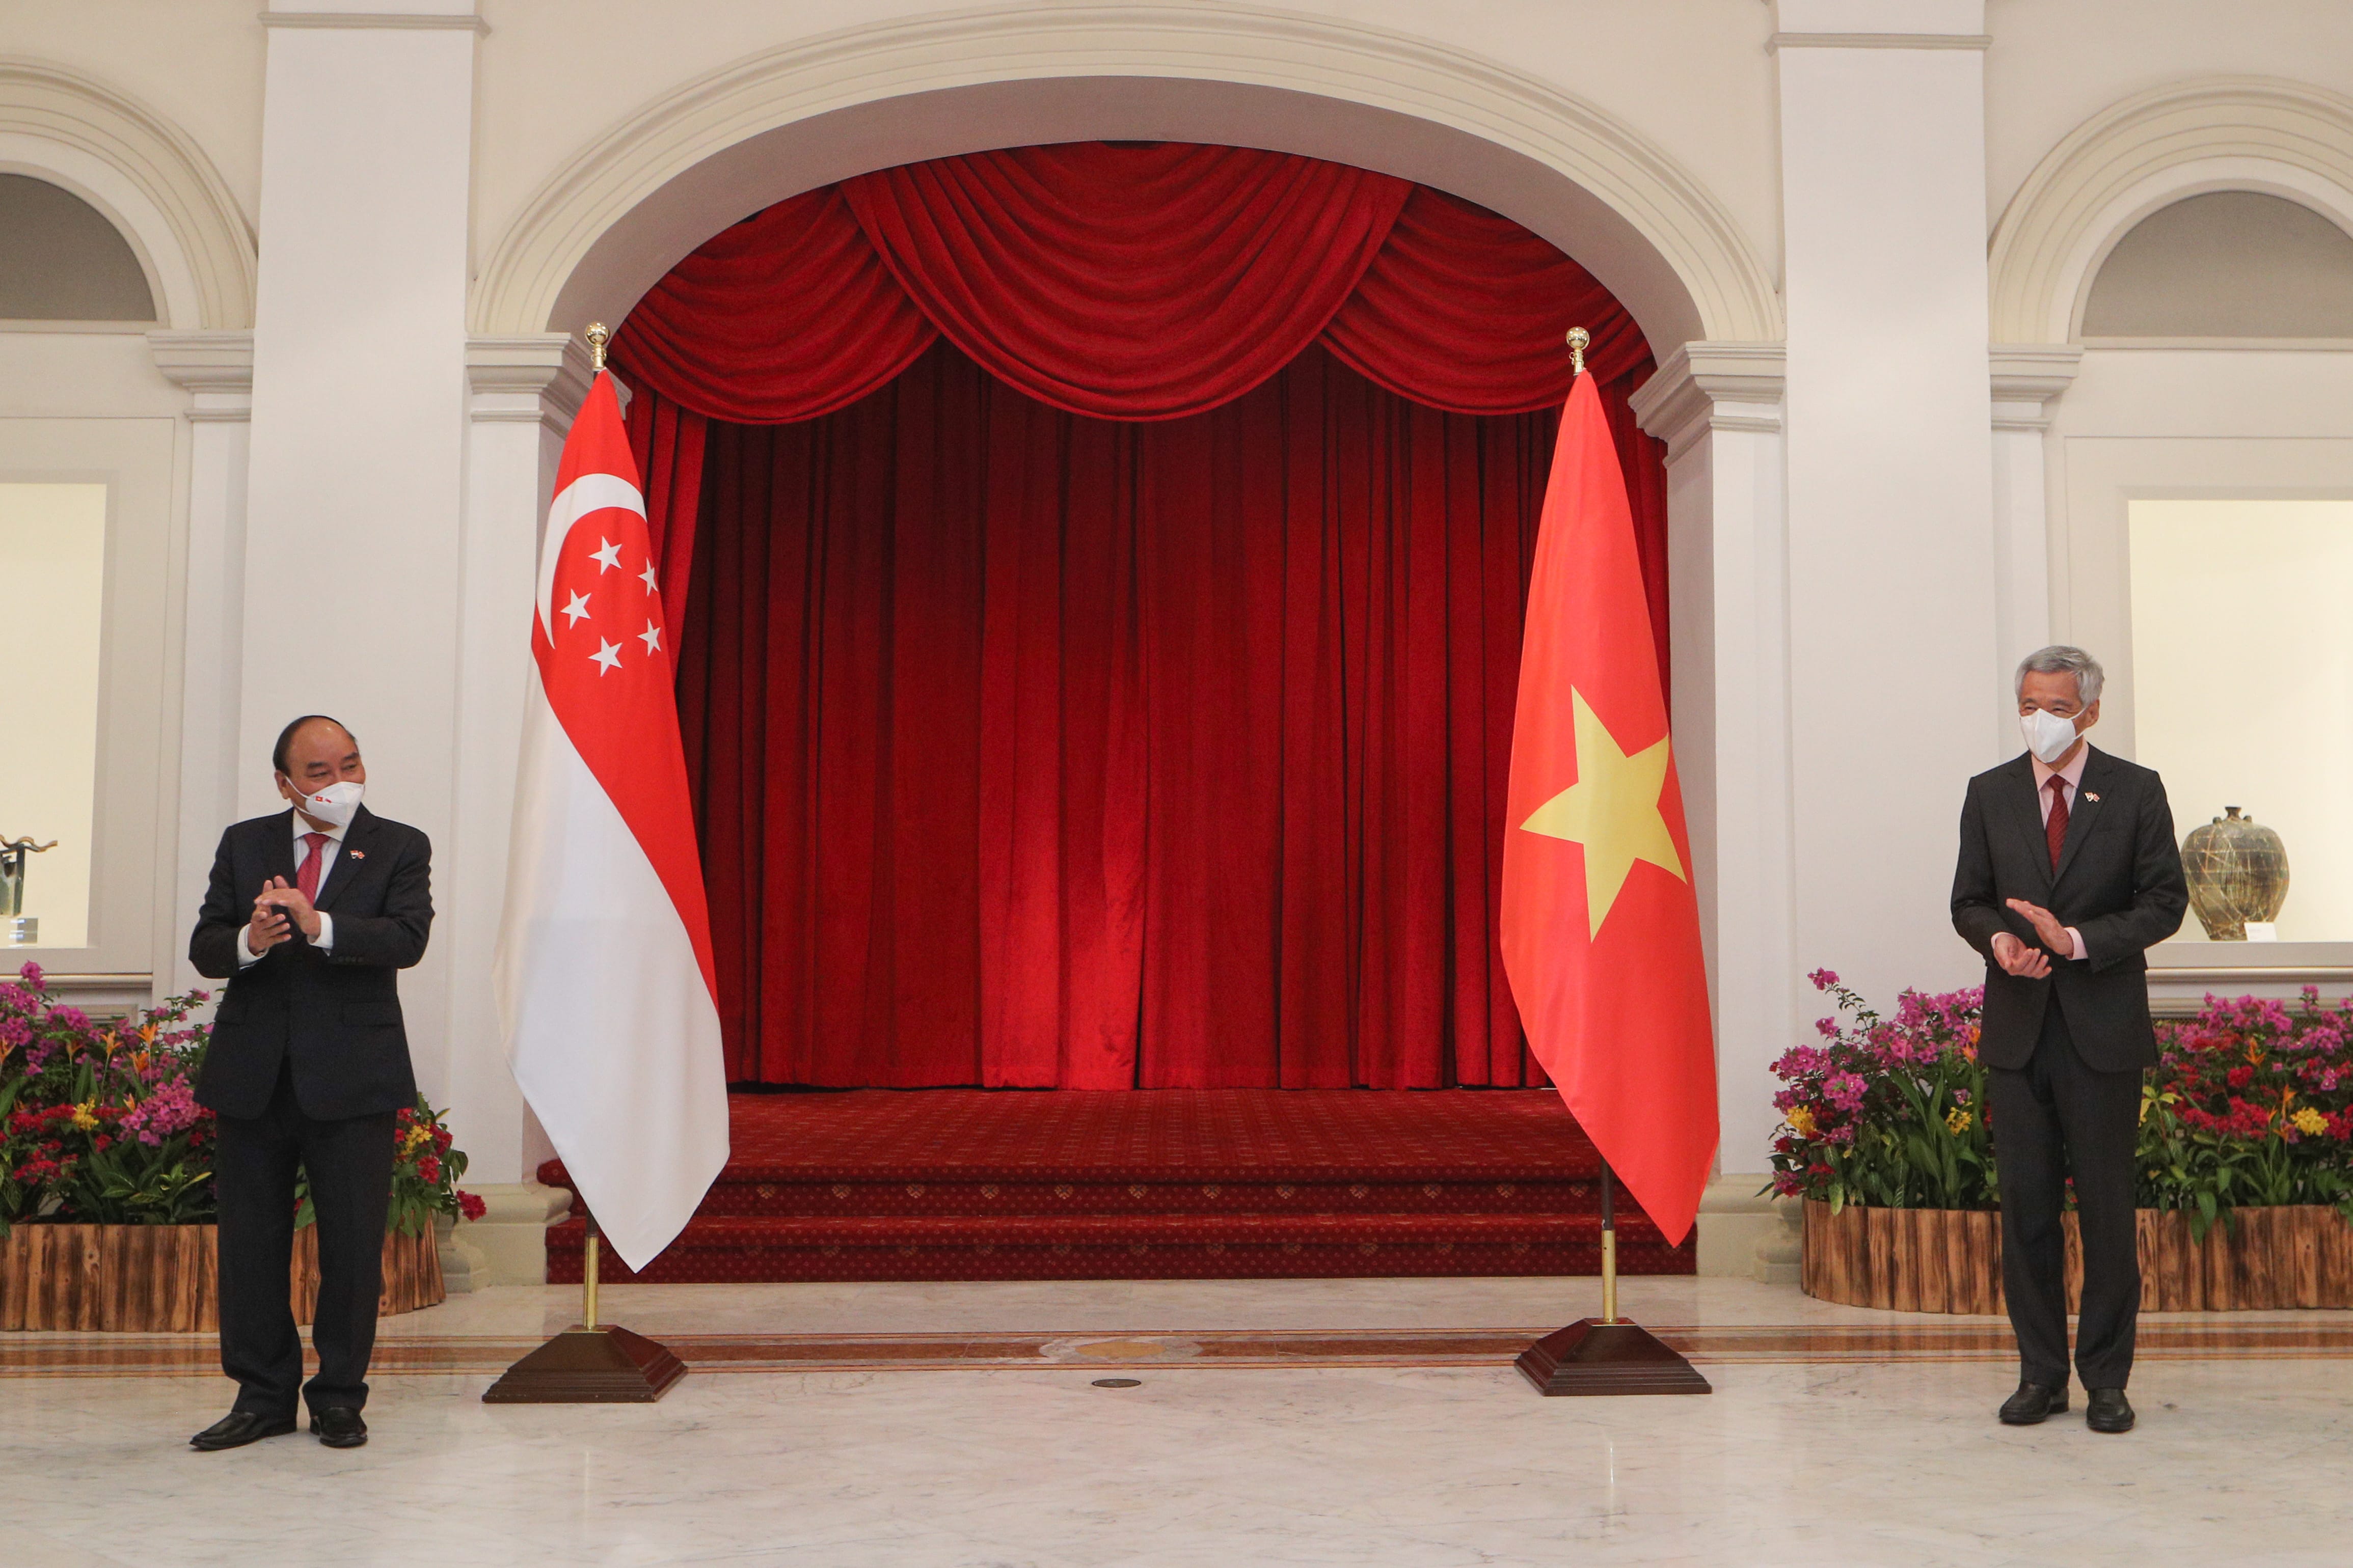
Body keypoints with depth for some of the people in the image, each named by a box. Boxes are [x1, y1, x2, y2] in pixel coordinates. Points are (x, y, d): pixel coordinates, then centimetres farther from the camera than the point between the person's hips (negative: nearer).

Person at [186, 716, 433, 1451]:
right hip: (252, 1074, 3)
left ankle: (339, 1397, 16)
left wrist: (317, 924, -27)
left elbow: (407, 939, -13)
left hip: (353, 1077, -3)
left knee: (354, 1241, 2)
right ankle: (263, 1396, 20)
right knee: (250, 1239, 8)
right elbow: (204, 948, 4)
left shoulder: (400, 848, 2)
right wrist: (248, 940, -19)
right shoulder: (244, 844, 11)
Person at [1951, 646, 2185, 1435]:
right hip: (2018, 1029, 2)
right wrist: (1999, 940, -11)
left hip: (2103, 1029, -2)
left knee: (2107, 1207, 2)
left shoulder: (2137, 792, 2)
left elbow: (2165, 901, -1)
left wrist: (2077, 941, -14)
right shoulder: (1990, 794, 9)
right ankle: (2040, 1374, 14)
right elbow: (1969, 900, 11)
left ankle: (2106, 1379, 13)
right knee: (2026, 1206, 4)